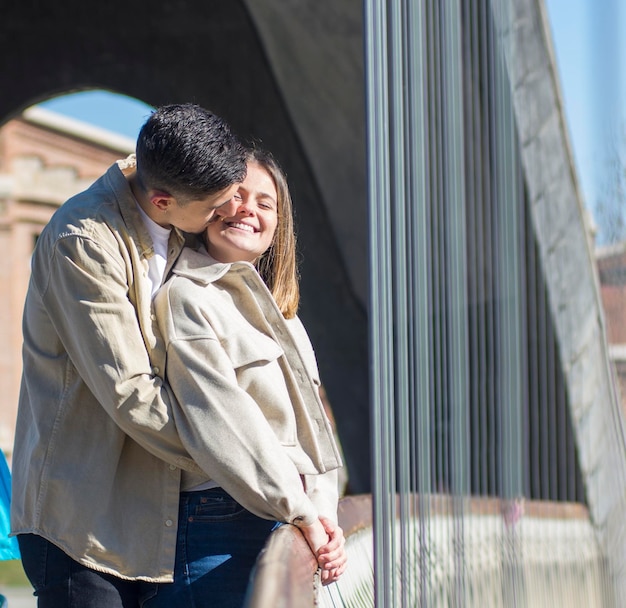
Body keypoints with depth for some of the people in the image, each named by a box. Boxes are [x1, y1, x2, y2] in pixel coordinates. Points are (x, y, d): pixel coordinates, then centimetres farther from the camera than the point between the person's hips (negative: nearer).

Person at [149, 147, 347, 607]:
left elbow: (310, 427, 15)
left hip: (293, 524, 7)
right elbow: (224, 421, -12)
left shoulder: (282, 315, 21)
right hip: (219, 529, -7)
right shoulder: (186, 297, -4)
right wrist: (301, 513, -13)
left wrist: (324, 514, -2)